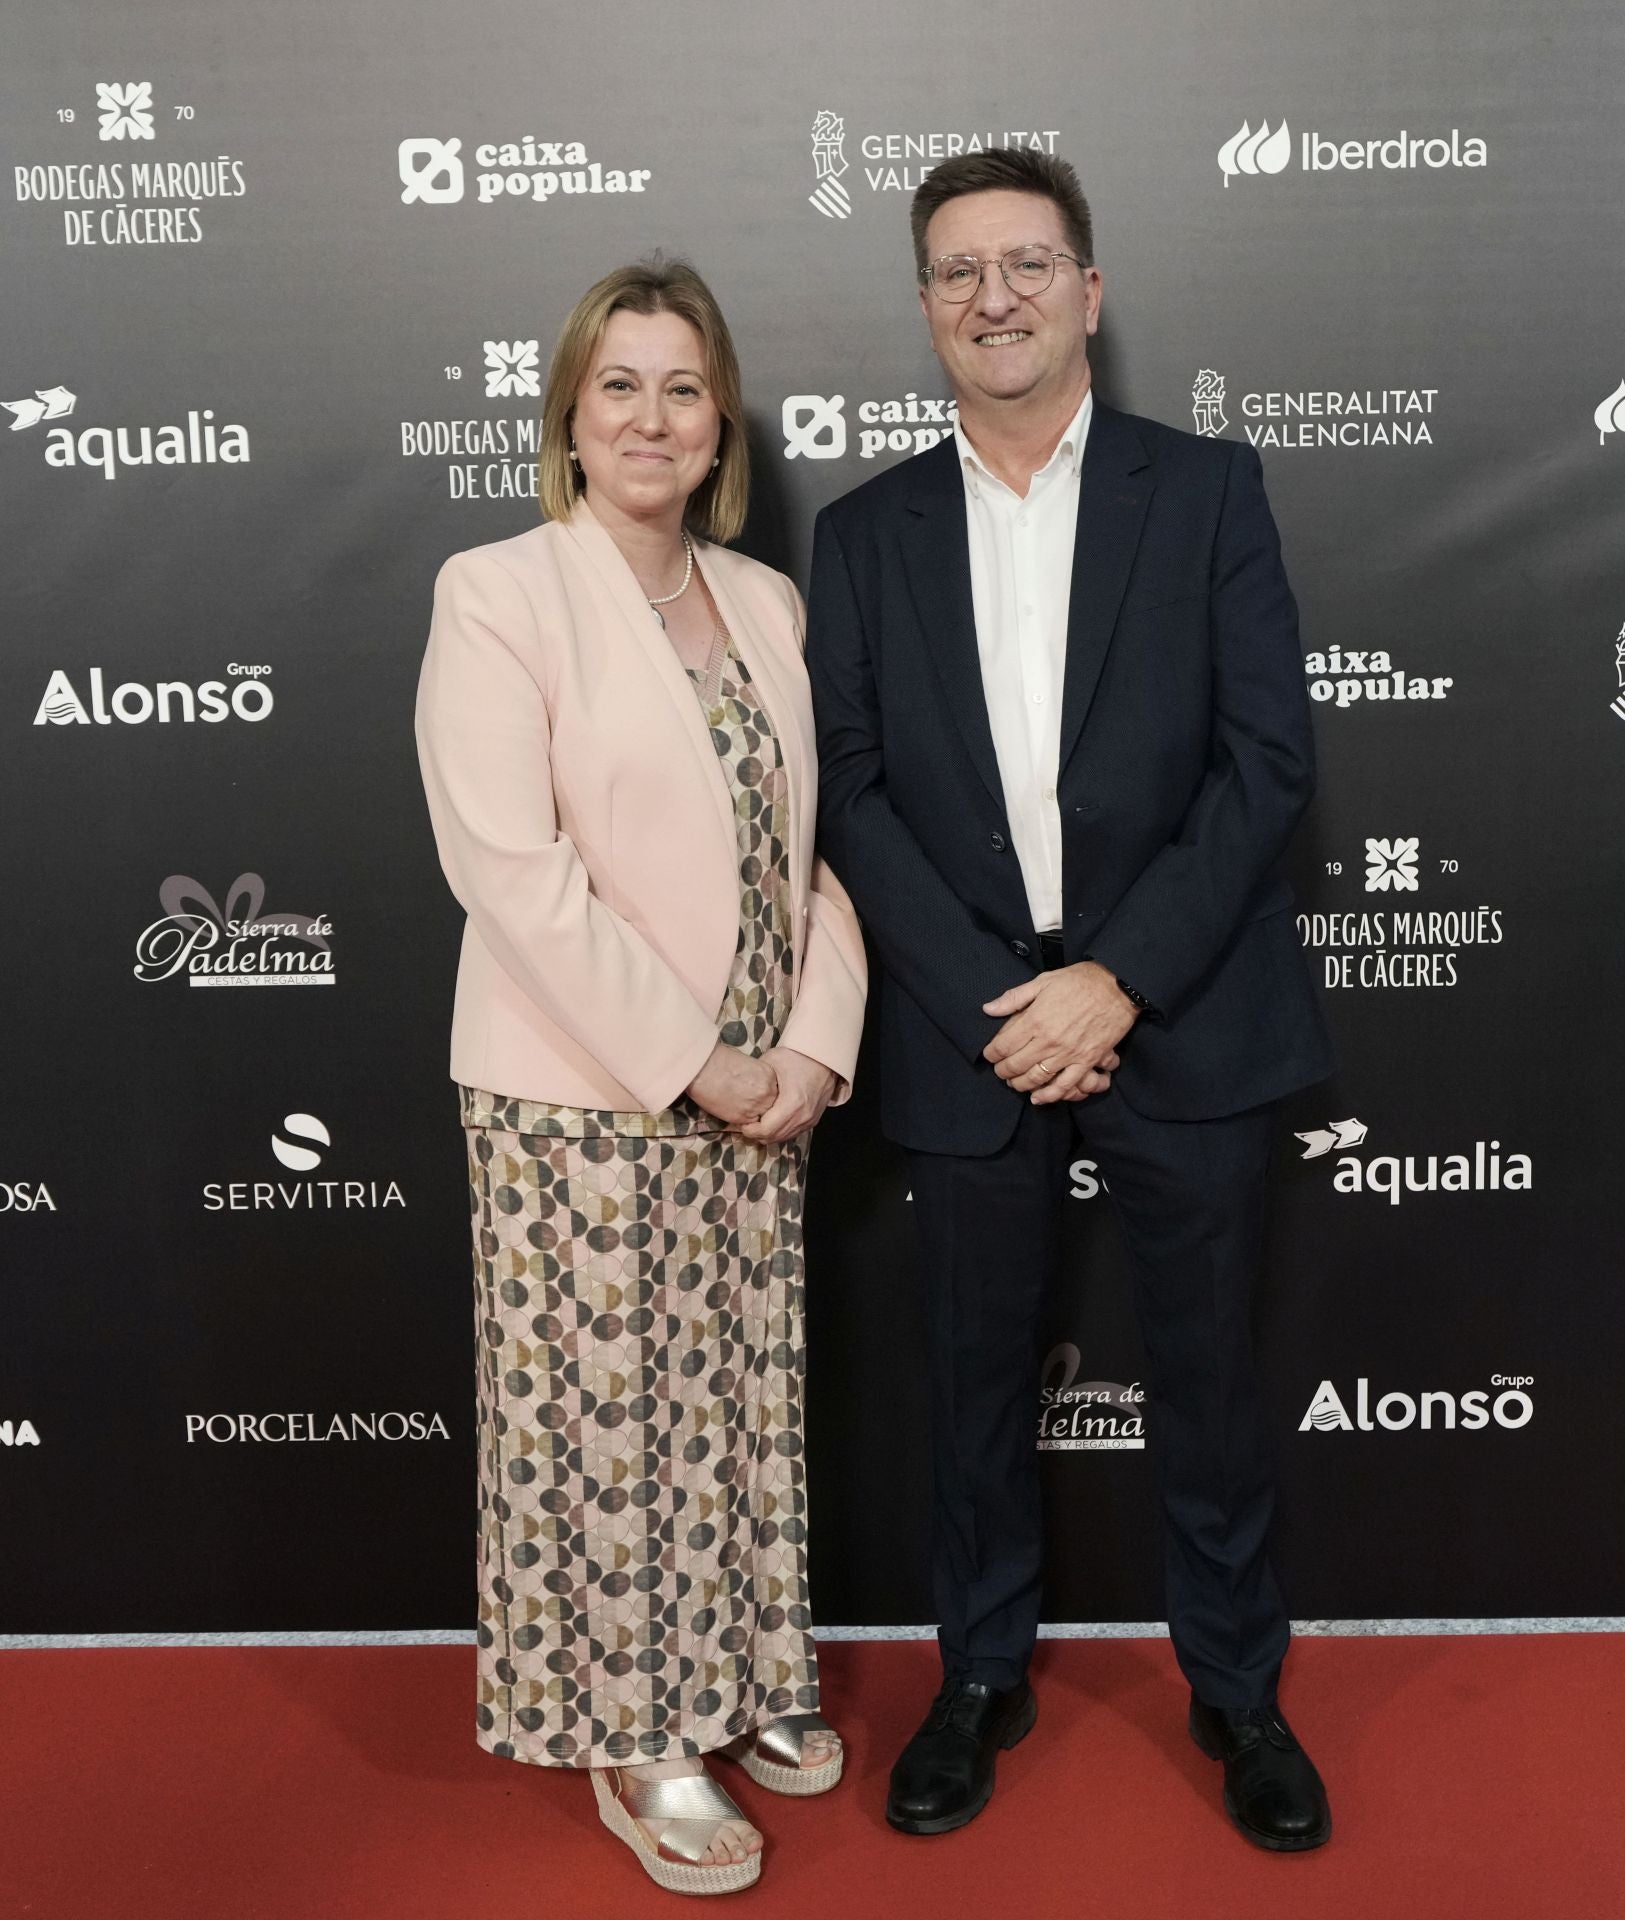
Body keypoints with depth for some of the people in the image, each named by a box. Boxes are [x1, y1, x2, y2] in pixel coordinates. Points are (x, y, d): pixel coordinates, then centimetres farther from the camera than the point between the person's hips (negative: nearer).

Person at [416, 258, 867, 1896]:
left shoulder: (767, 605, 9)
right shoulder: (495, 595, -9)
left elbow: (817, 839, 8)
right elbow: (513, 871, -17)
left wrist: (817, 1042, -5)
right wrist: (688, 1061, -16)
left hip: (754, 1090, 6)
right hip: (580, 1098, -5)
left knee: (742, 1396, 16)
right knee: (602, 1411, 6)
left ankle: (738, 1675, 37)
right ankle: (632, 1738, 25)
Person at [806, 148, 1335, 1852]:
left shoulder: (1208, 493, 1)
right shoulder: (864, 535, 5)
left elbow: (1267, 761, -6)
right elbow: (849, 793, -1)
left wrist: (1120, 980, -14)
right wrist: (991, 1002, -11)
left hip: (1182, 1018, -1)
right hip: (967, 1032, 2)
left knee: (1208, 1372, 11)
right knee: (978, 1375, 14)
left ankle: (1236, 1688, 32)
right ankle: (982, 1677, 34)